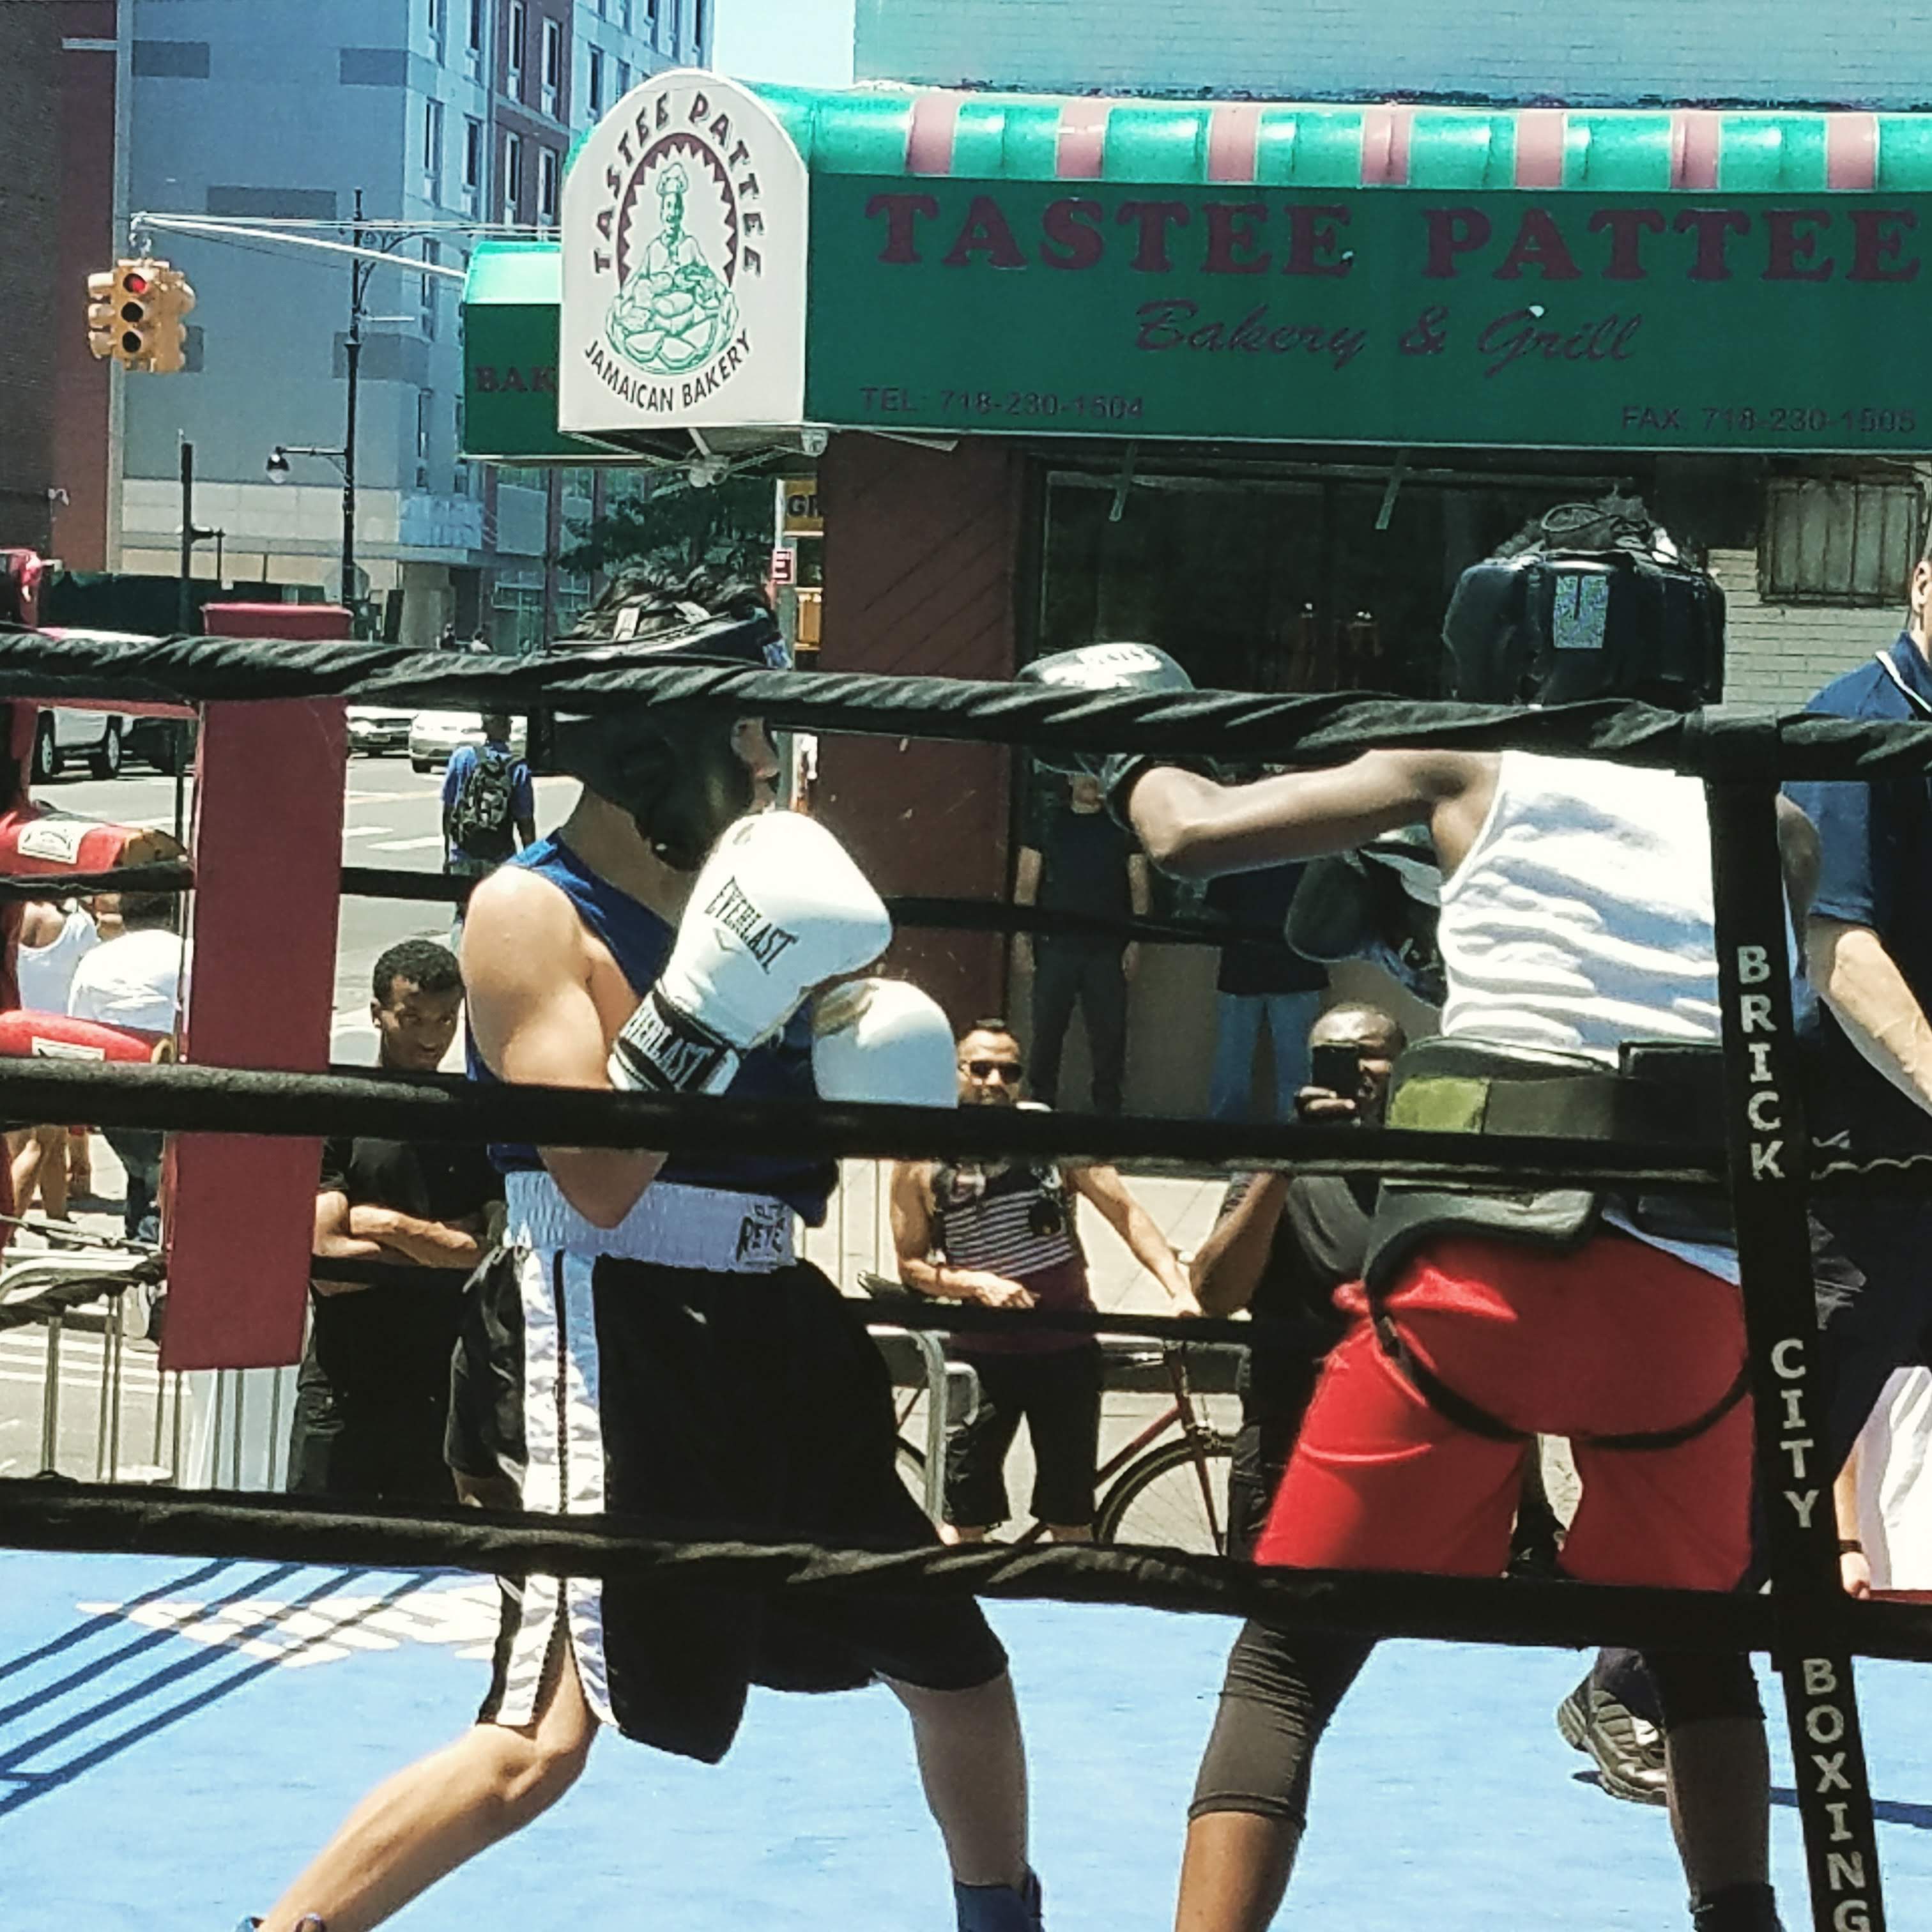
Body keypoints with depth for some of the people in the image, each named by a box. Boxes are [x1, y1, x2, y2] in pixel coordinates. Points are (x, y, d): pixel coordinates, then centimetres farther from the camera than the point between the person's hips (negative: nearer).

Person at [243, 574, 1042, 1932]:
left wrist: (864, 1068, 1)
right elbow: (598, 1181, -22)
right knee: (545, 1740, -19)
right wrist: (711, 992, -29)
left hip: (772, 1335, 8)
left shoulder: (740, 884, 10)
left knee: (960, 1667, 18)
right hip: (610, 1338, -8)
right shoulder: (532, 914, -12)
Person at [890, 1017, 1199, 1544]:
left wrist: (1179, 1289, -21)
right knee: (963, 1519, -1)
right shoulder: (923, 1162, -4)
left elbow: (1125, 1212, -8)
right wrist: (979, 1283, -19)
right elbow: (911, 1265, -1)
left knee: (1072, 1518, 9)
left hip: (1066, 1347, 1)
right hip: (983, 1352, -1)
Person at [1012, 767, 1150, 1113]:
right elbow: (1026, 883, 6)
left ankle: (1107, 1109, 7)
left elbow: (1139, 886, 5)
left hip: (1107, 950, 0)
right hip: (1055, 945, 0)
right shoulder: (1048, 821, 8)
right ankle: (1042, 1105, 12)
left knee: (1109, 1033, -1)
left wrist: (1135, 942, -5)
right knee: (1047, 1032, 2)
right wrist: (1022, 938, -3)